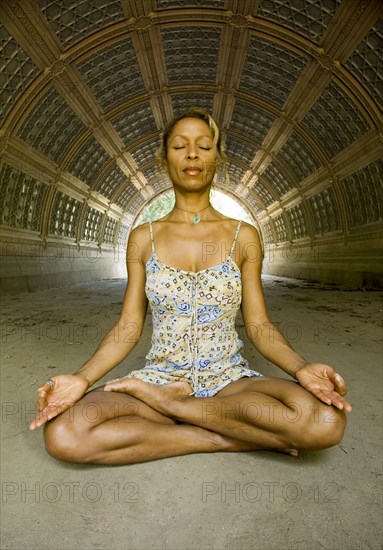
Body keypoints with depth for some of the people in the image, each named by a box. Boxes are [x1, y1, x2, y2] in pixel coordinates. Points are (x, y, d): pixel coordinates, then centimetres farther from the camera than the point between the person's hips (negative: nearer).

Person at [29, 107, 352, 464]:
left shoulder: (243, 236, 1)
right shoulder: (143, 238, 2)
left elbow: (258, 326, 1)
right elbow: (128, 327, 1)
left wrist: (301, 367, -18)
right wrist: (82, 378, -15)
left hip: (230, 379, 1)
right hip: (159, 377, 1)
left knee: (326, 421, -28)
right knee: (62, 435, -26)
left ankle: (170, 404, -11)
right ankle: (222, 438, -12)